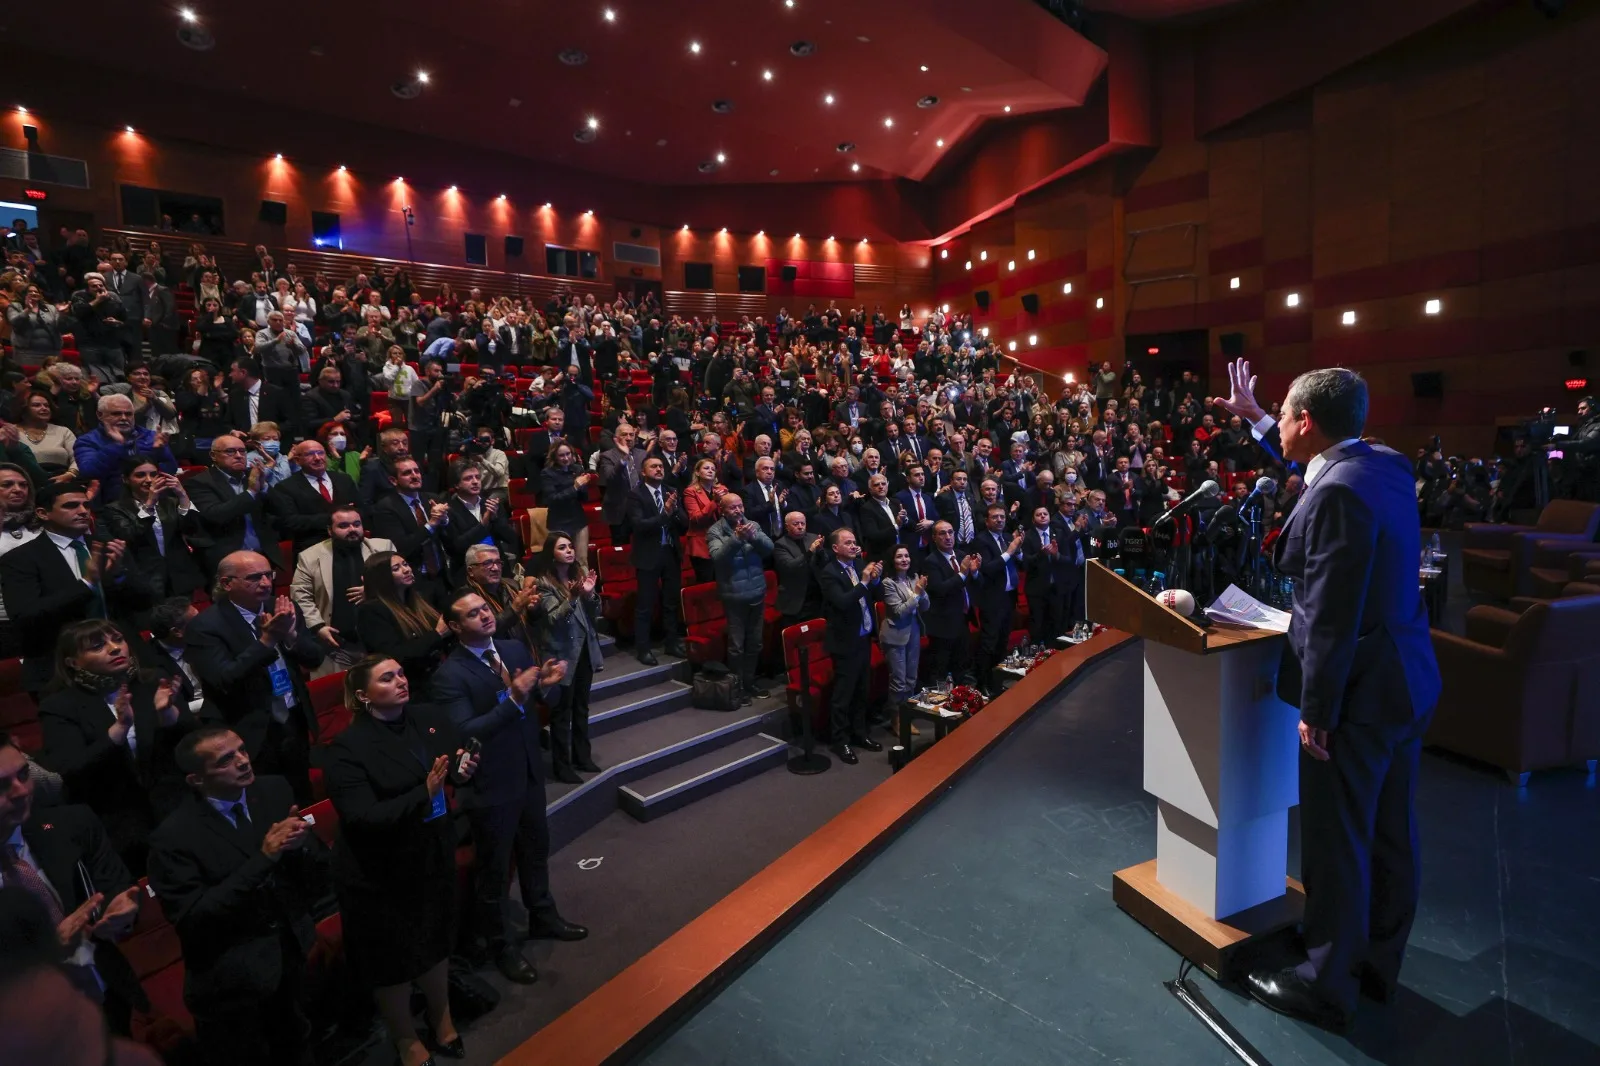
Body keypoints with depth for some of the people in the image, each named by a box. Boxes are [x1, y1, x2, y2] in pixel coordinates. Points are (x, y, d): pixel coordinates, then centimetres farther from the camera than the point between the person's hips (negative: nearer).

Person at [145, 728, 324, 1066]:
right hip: (234, 983, -4)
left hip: (292, 959, 4)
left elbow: (316, 870, -2)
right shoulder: (174, 836, -20)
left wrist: (300, 845, -25)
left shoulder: (275, 791, -8)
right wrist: (263, 857, -30)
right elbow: (191, 919, -23)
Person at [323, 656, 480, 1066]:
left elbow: (460, 761, 0)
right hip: (381, 872, -4)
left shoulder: (431, 718, -8)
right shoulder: (347, 748, -21)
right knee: (393, 959, 18)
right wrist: (424, 793, -36)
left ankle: (440, 1018, 52)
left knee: (435, 940, 25)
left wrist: (465, 770, -23)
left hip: (433, 855, 4)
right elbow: (363, 818, -27)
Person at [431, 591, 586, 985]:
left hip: (530, 772, 6)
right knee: (494, 868, 14)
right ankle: (499, 945, 36)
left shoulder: (515, 649, -3)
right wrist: (513, 699, -35)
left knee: (536, 849, 25)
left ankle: (543, 916, 49)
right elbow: (464, 732, -27)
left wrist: (545, 684, -16)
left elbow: (537, 702, 7)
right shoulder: (449, 675, -20)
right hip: (491, 784, -6)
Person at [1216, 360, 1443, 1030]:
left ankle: (1326, 985, 22)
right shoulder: (1387, 464, 4)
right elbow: (1315, 465, 27)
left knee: (1336, 843, 5)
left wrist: (1316, 710, -17)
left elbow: (1332, 618, -24)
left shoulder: (1337, 493, -24)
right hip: (1407, 679, 9)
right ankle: (1377, 965, 37)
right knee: (1389, 836, 20)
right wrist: (1255, 420, 29)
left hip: (1359, 692, -9)